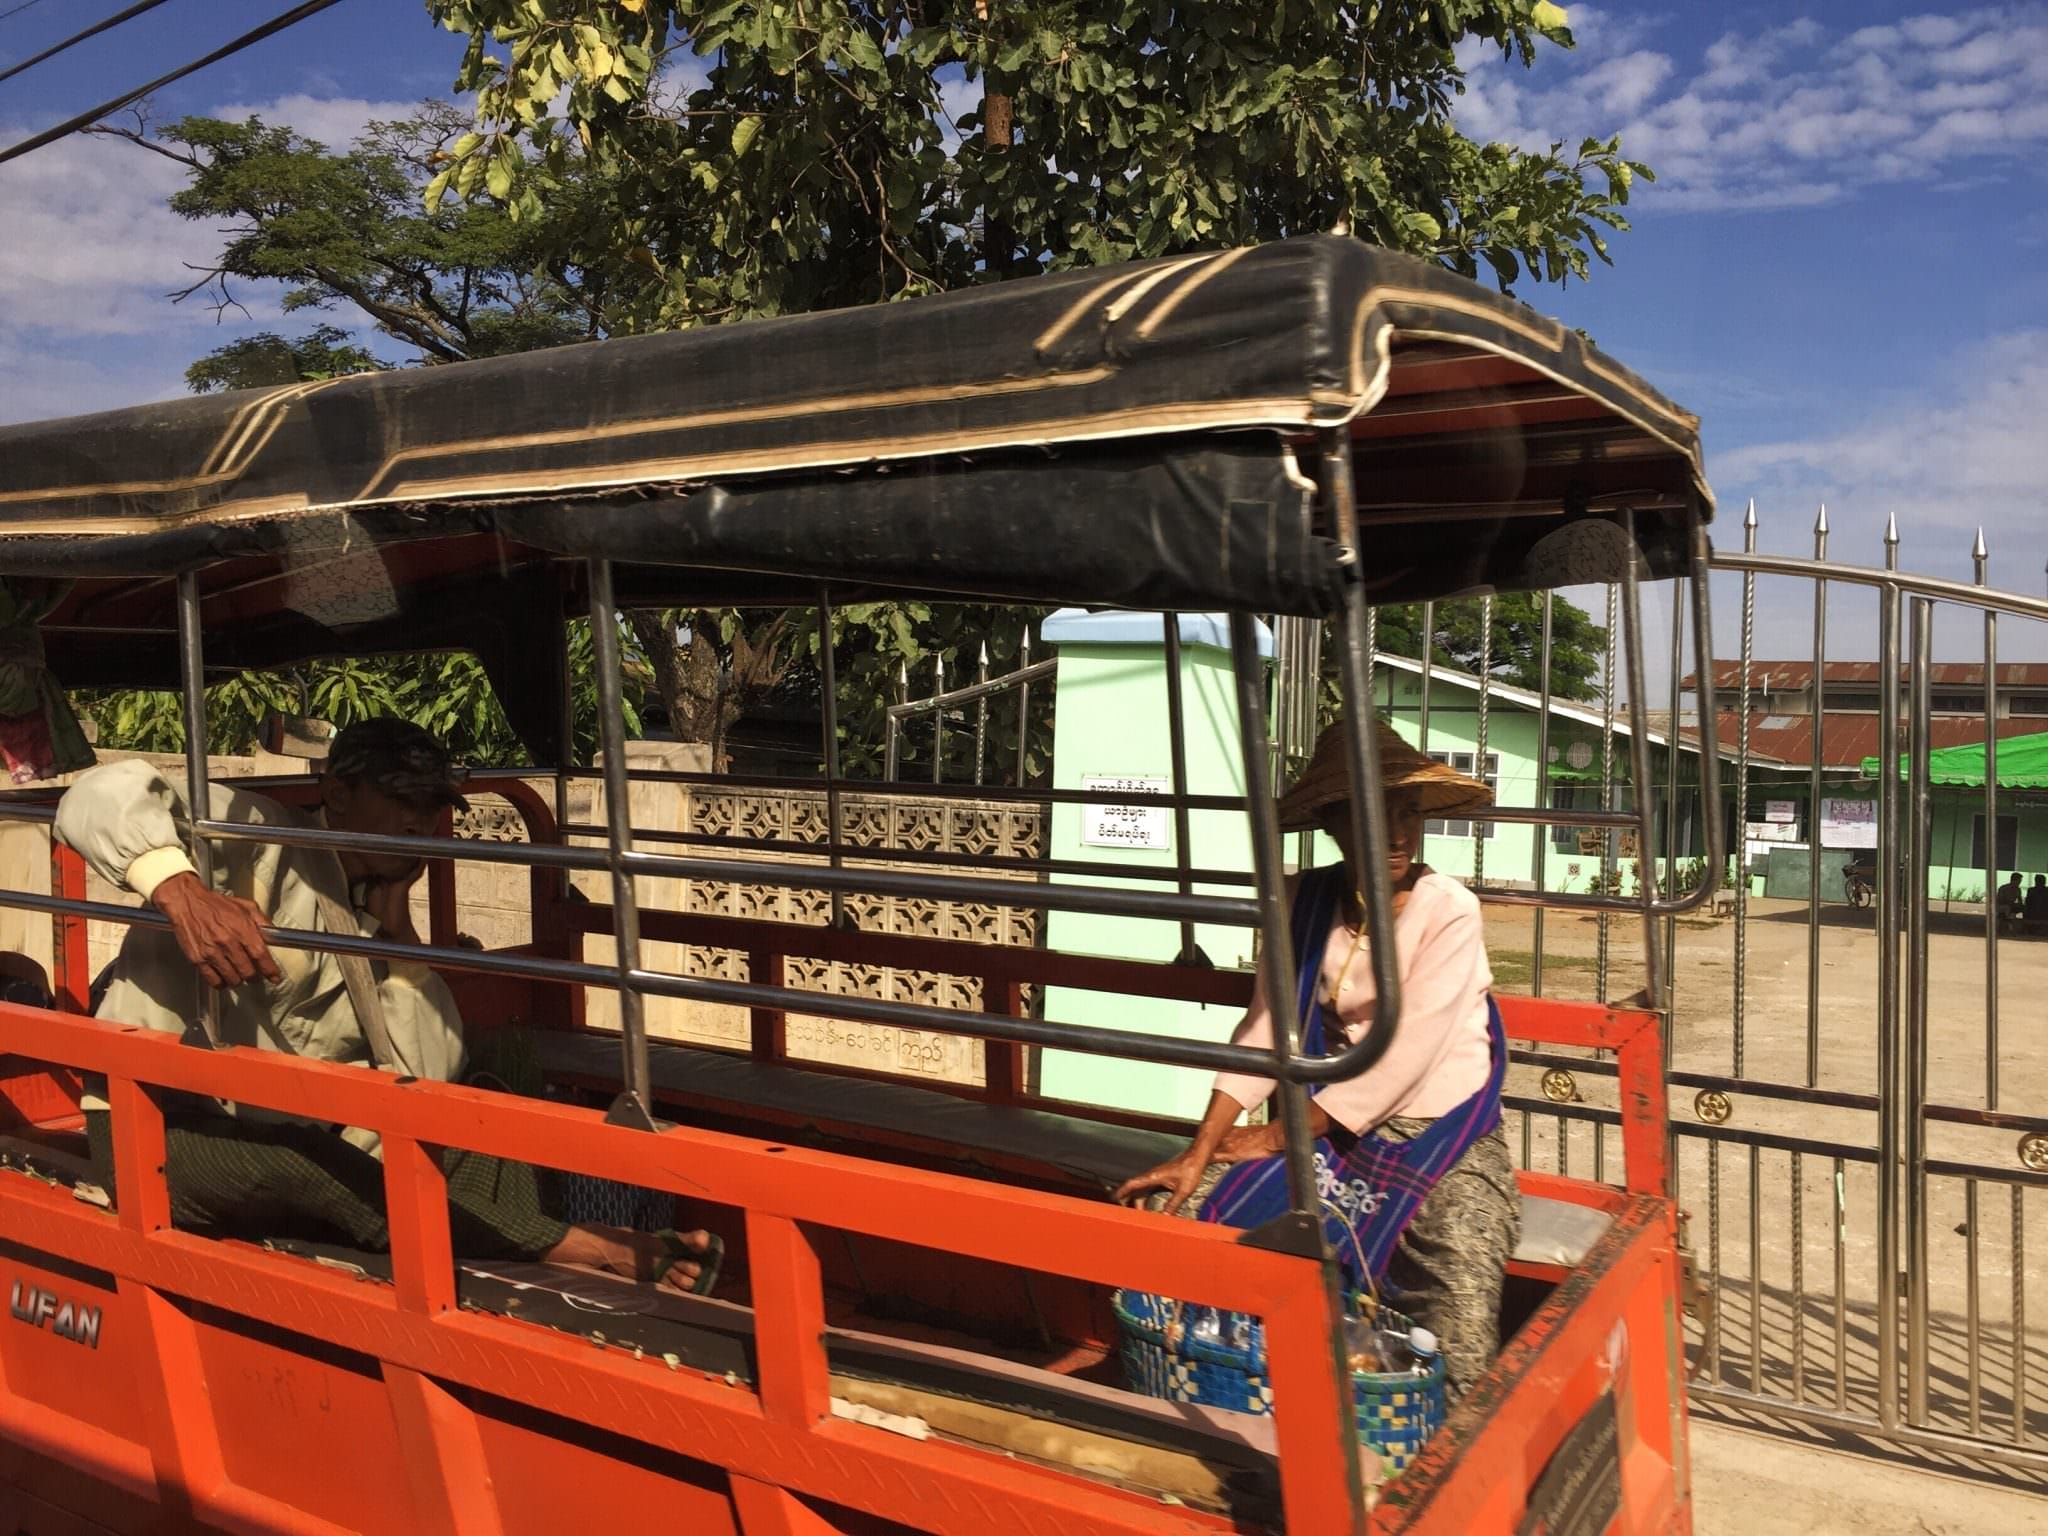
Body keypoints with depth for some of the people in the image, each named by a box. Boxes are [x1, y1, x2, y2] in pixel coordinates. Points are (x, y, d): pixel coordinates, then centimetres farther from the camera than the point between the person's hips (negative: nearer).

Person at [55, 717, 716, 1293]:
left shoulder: (371, 927, 10)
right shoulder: (259, 839, -7)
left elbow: (425, 1084, 0)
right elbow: (101, 793, -23)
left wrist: (399, 929, -4)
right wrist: (182, 889, -41)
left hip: (290, 1139, 7)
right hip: (158, 1128, -7)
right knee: (304, 1161, -36)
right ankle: (576, 1249, -35)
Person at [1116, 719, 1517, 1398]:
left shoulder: (1449, 911, -13)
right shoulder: (1307, 901, 0)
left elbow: (1404, 1053, -18)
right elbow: (1264, 1029, -3)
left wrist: (1281, 1136, -13)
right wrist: (1200, 1153, -12)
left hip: (1440, 1136, -4)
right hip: (1328, 1129, 4)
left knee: (1460, 1330, -25)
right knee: (1172, 1209, -10)